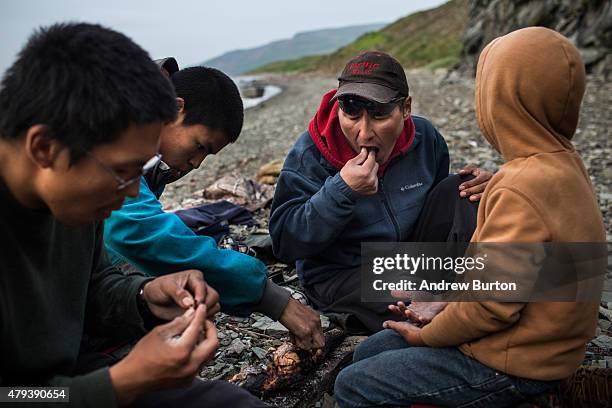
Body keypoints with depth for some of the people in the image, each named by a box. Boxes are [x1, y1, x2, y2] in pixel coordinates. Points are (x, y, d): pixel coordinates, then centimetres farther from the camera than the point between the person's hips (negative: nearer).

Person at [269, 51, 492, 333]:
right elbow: (284, 242, -23)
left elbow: (441, 204, 15)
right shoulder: (311, 153, -18)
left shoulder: (424, 137, -5)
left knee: (459, 188, -11)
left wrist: (477, 186, -9)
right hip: (341, 274, -5)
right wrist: (341, 190, -34)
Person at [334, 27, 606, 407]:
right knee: (370, 351, 15)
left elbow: (490, 306, -26)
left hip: (512, 367, -9)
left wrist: (426, 335, -8)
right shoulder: (563, 162, 1)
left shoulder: (522, 190, -30)